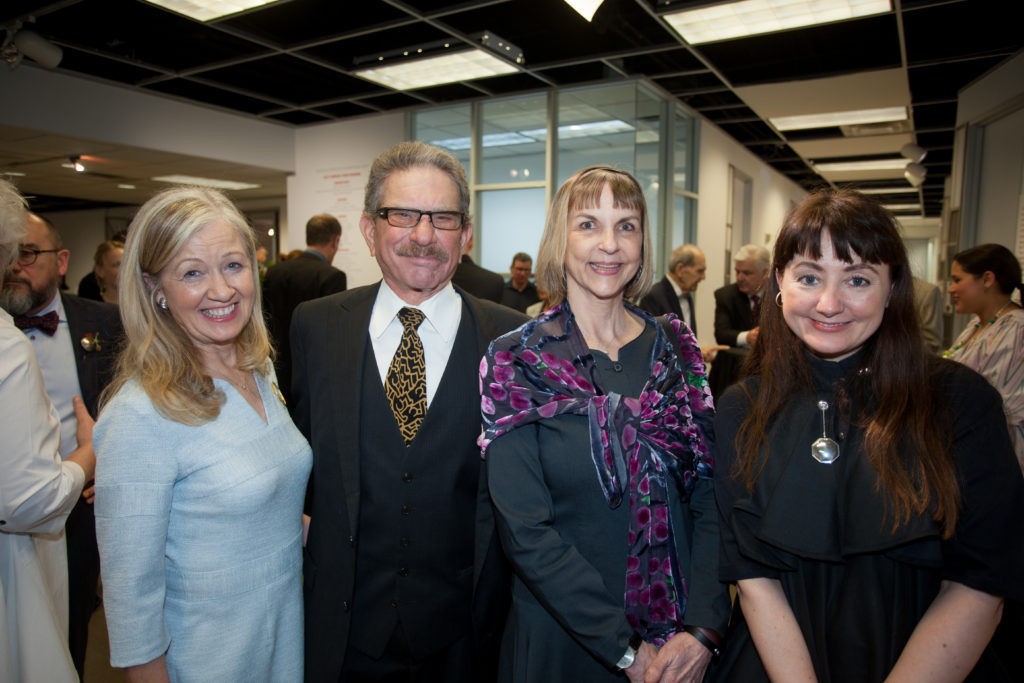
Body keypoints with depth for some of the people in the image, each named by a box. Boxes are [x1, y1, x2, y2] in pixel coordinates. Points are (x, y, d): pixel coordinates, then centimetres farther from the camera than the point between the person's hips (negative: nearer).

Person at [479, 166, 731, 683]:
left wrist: (703, 630, -14)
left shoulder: (677, 349, -2)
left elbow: (710, 495, -3)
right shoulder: (516, 362, -12)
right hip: (561, 639, -2)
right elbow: (525, 532, -15)